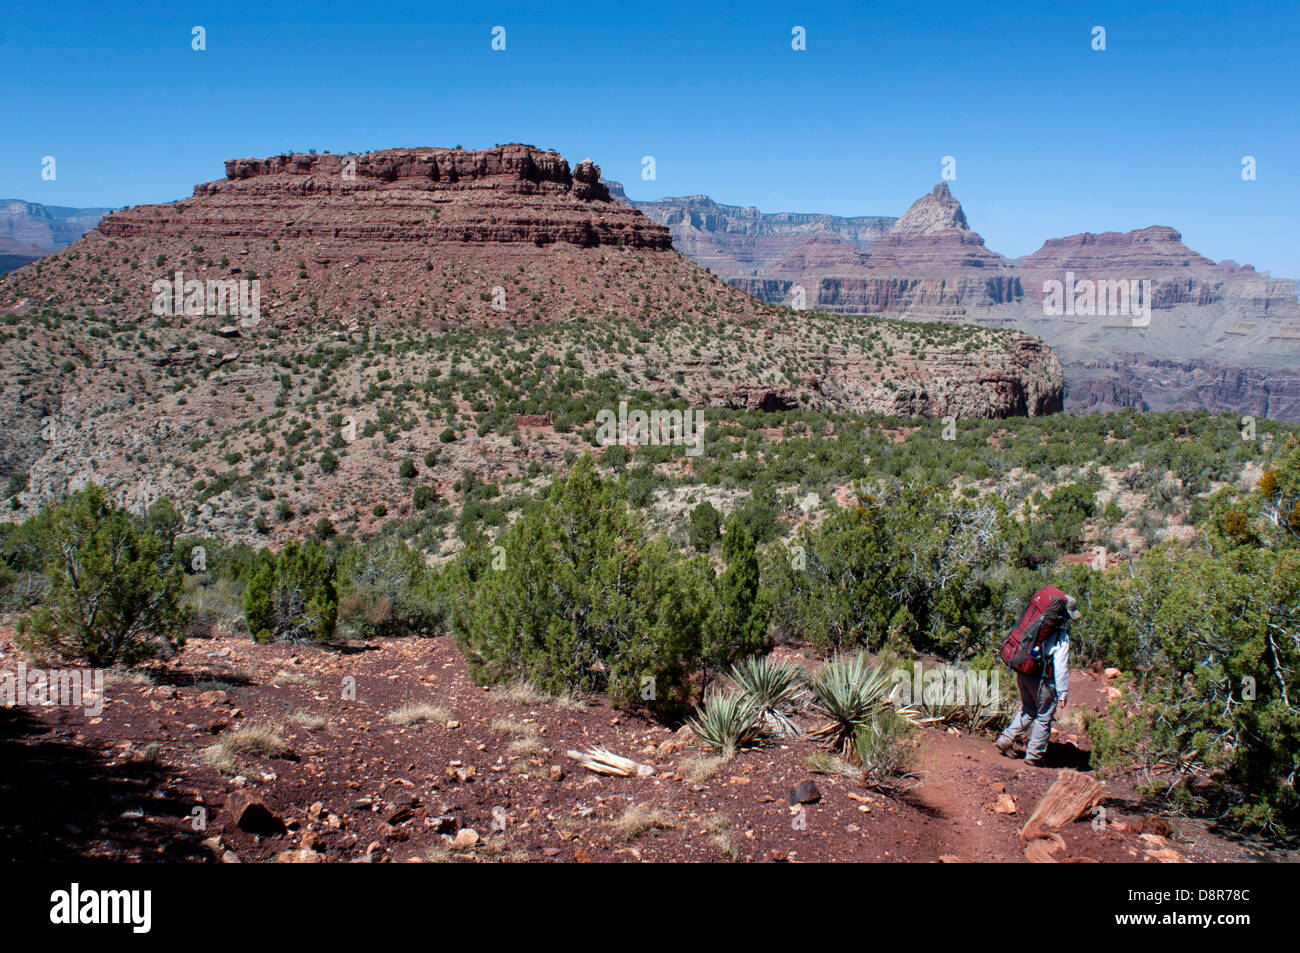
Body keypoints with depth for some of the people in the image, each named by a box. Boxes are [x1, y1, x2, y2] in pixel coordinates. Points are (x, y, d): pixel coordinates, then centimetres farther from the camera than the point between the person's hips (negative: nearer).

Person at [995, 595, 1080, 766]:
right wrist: (1063, 693, -10)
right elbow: (1061, 668, -16)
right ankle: (1034, 755, 19)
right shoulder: (1061, 637, -15)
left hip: (1022, 674, 6)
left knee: (1028, 710, 25)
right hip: (1042, 680, -6)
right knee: (1044, 717, 11)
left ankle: (1006, 739, 18)